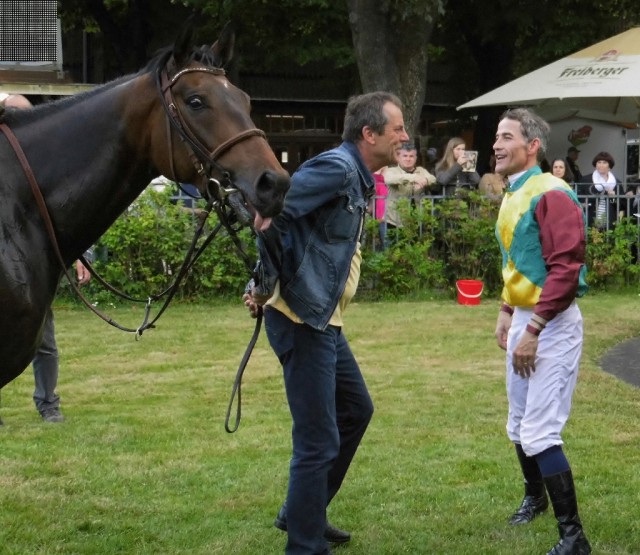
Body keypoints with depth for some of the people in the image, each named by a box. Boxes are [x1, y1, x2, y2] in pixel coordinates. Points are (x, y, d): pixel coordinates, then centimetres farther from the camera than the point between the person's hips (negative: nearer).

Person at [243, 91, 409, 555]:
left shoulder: (357, 179, 13)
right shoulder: (336, 168, -18)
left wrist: (266, 284, 9)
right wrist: (268, 283, -20)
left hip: (324, 321, 11)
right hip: (302, 320, -11)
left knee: (356, 410, 23)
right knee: (319, 440, -6)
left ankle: (301, 513, 34)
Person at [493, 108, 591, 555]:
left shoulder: (552, 195, -18)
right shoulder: (513, 195, 12)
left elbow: (566, 268, -24)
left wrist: (533, 330, -25)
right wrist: (507, 312, 18)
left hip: (552, 325, -9)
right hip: (525, 320, 9)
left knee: (540, 433, -13)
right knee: (519, 425, 20)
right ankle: (535, 496, 43)